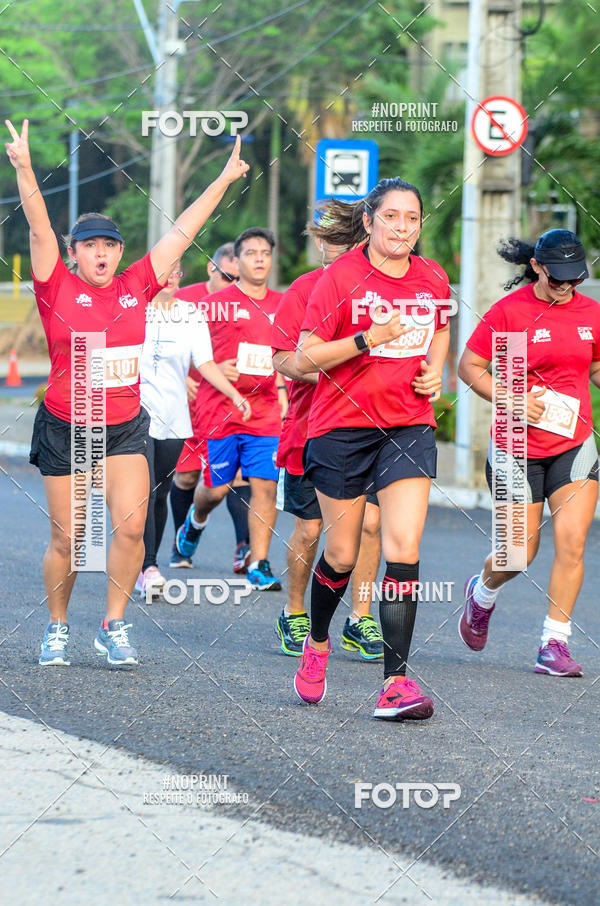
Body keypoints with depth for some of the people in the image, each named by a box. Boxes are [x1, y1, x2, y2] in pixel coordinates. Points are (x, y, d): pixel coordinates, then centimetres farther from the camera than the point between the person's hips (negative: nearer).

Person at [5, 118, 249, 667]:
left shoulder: (136, 287, 3)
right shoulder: (59, 290, -5)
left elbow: (182, 232, 7)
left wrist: (225, 179, 10)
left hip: (125, 429, 2)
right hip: (65, 429, -2)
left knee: (130, 526, -13)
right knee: (66, 540, 3)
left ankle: (114, 627, 2)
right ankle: (57, 629, 24)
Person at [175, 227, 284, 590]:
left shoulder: (282, 305, 9)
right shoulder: (216, 304, -2)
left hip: (265, 412, 3)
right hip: (220, 410, -2)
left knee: (265, 485, -7)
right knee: (217, 488, 4)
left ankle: (259, 566, -3)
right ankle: (196, 519, 40)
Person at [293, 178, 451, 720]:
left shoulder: (431, 278, 4)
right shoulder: (340, 277, -9)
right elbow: (305, 359, -11)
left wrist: (435, 370, 5)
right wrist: (369, 338, -22)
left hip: (410, 426, 2)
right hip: (343, 425, -2)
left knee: (404, 549, -13)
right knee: (342, 554, 7)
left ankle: (396, 681, -14)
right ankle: (317, 644, 37)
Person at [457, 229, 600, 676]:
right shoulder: (509, 311, -8)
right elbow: (469, 366, -3)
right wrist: (511, 401, -16)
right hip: (517, 447, -3)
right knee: (522, 550, 4)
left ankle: (555, 644, -4)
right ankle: (482, 592, 39)